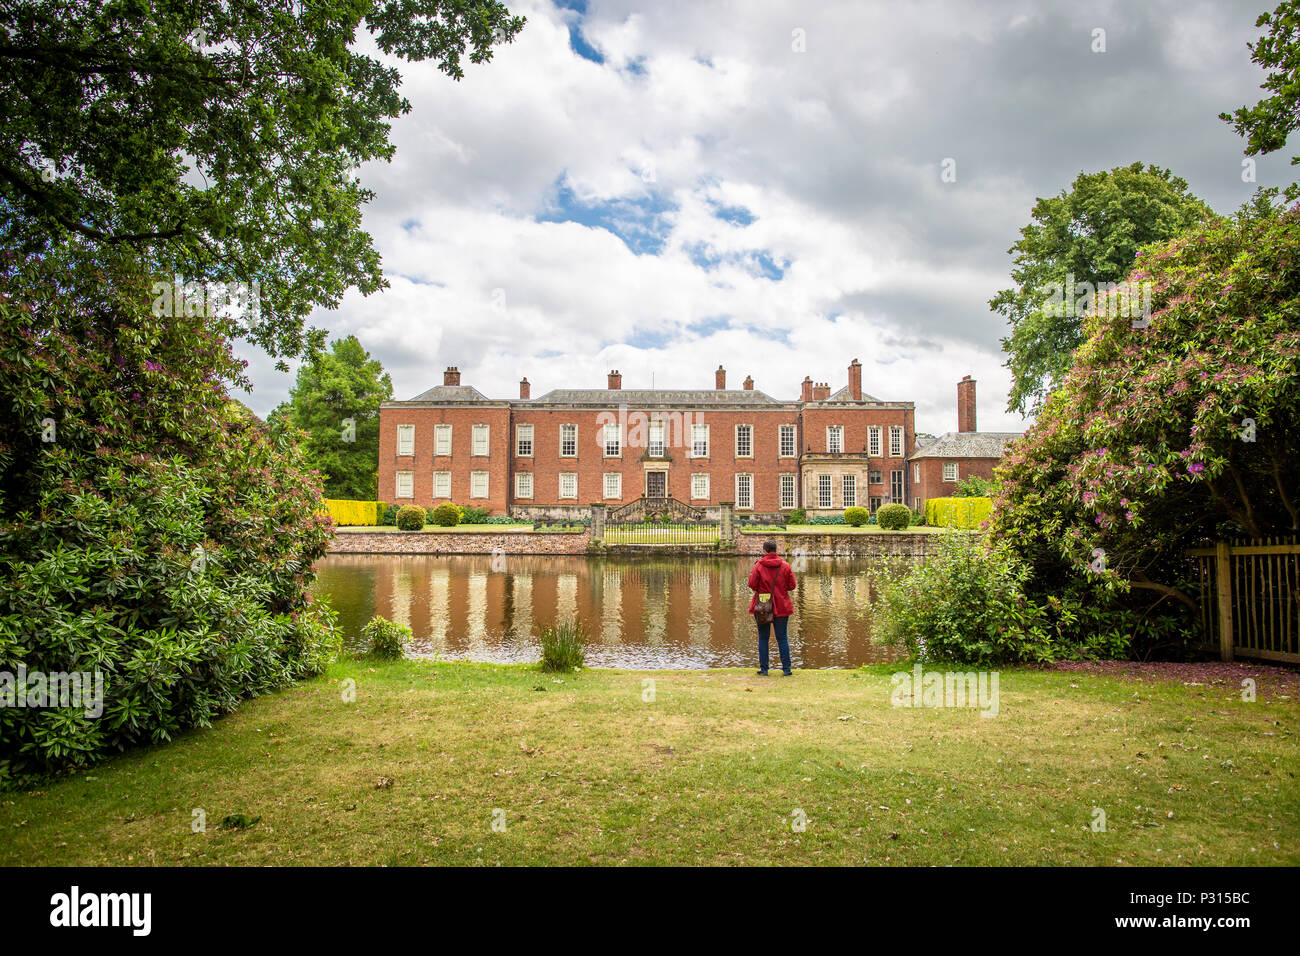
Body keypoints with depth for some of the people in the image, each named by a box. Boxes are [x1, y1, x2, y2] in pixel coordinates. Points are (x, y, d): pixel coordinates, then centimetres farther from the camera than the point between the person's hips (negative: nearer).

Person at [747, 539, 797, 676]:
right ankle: (786, 669, 7)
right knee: (782, 638, 9)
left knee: (763, 638, 7)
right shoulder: (785, 566, -2)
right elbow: (791, 586, 0)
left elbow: (752, 585, -8)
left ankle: (763, 669, 7)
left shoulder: (758, 566, -8)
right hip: (781, 607, 1)